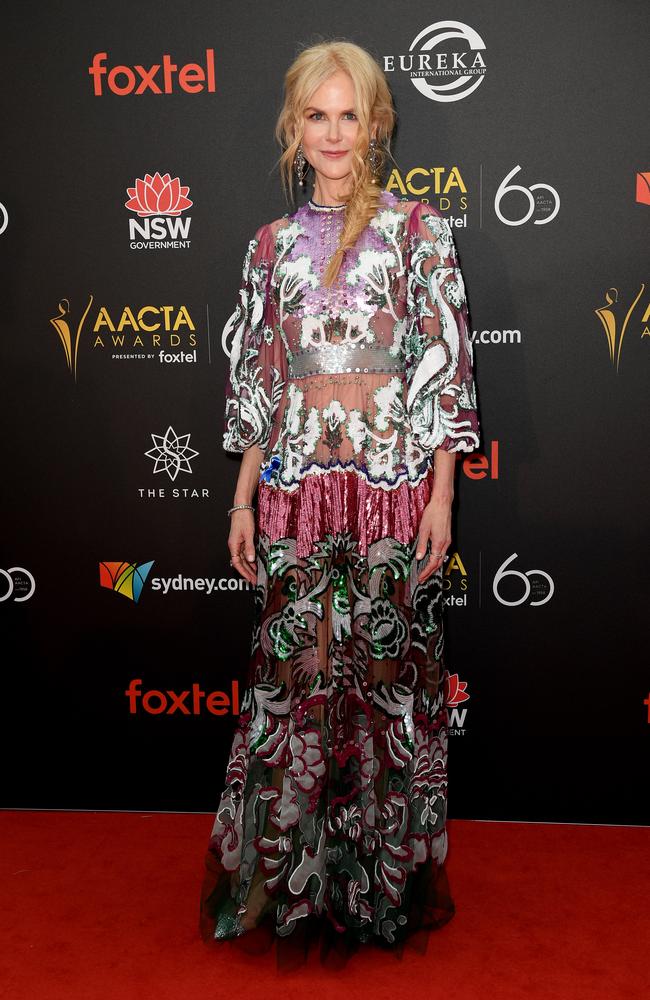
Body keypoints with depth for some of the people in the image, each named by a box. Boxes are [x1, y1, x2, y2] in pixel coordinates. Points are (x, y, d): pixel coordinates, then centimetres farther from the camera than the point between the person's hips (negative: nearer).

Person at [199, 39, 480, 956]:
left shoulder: (419, 230, 2)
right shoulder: (273, 245, 11)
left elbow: (445, 370, -2)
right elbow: (258, 380, 12)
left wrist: (441, 497, -8)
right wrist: (243, 501, 8)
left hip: (394, 481, -2)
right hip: (296, 487, 3)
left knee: (390, 671, 5)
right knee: (293, 672, 7)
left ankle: (388, 878, 24)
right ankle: (287, 875, 24)